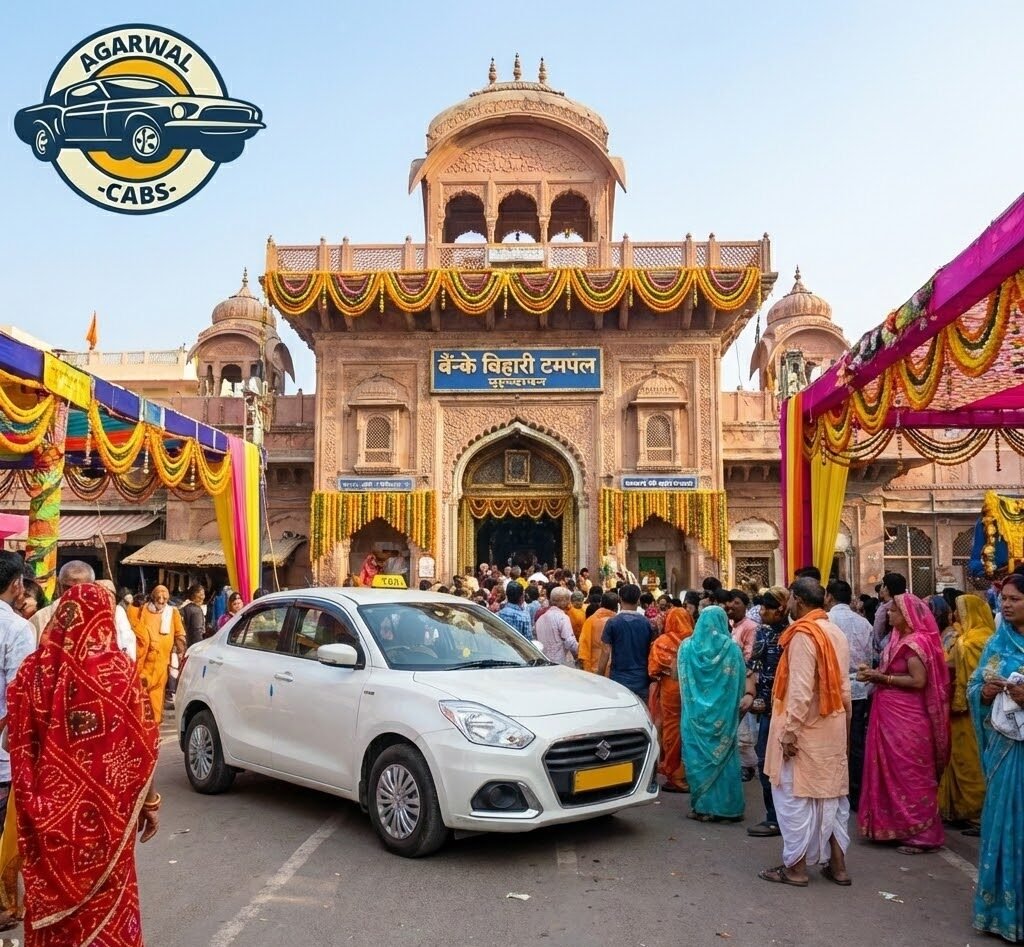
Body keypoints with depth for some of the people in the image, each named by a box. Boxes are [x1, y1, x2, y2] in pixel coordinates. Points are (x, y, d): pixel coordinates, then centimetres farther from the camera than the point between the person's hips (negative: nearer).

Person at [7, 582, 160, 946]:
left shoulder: (33, 669, -8)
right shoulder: (117, 670, -14)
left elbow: (20, 746, -2)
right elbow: (139, 746, -9)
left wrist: (33, 803, 11)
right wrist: (150, 802, 2)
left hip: (49, 811, 2)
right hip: (103, 811, -2)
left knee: (50, 895, 17)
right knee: (105, 898, 13)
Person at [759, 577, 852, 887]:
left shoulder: (803, 634, -17)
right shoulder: (836, 634, 8)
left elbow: (800, 689, -22)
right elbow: (844, 687, 12)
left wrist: (789, 730, -19)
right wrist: (844, 723, 18)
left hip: (806, 730, -8)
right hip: (832, 729, 8)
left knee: (796, 796, 2)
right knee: (830, 793, 14)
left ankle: (795, 866, 9)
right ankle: (837, 863, 20)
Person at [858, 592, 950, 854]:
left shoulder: (915, 642, -16)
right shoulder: (900, 638, 11)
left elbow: (918, 681, -23)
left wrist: (881, 677, -20)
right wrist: (875, 674, 2)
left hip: (908, 718, -9)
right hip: (892, 714, 9)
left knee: (910, 773, -1)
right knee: (894, 771, 14)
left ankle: (923, 834, 9)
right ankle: (899, 825, 23)